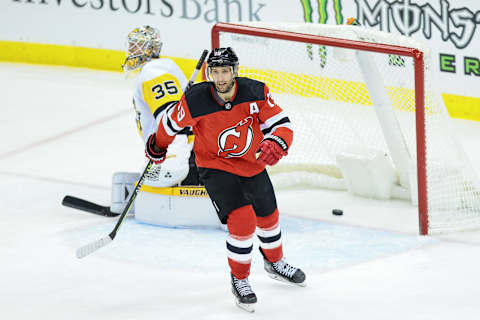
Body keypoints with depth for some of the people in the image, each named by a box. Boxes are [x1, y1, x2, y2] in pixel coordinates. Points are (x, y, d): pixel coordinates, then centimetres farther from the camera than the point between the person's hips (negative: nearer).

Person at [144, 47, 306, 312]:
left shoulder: (256, 92, -22)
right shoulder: (195, 101, -26)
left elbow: (281, 124, -17)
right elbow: (172, 121, -7)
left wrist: (275, 144, -38)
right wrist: (157, 146, 9)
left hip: (253, 163, 4)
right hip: (216, 167, -4)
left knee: (268, 216, 22)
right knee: (242, 220, -21)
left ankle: (274, 263, 52)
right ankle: (239, 279, 1)